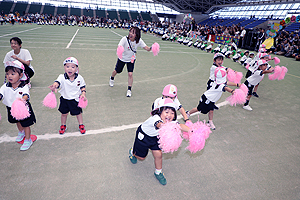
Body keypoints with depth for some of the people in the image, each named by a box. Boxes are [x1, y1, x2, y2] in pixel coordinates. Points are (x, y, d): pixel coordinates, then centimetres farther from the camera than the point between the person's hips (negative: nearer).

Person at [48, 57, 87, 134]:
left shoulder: (79, 78, -12)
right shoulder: (62, 77, -18)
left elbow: (83, 87, 1)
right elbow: (57, 82, -38)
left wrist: (83, 94, -14)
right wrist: (54, 86, -60)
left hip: (75, 99, 0)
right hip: (64, 99, 0)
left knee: (78, 113, 15)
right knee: (64, 113, 17)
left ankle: (81, 125, 38)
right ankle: (63, 125, 42)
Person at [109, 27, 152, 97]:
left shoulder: (139, 41, -22)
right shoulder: (125, 39, -28)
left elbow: (146, 48, -23)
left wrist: (151, 48, -46)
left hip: (131, 59, 0)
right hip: (122, 58, 0)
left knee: (130, 74, -12)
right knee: (117, 71, 16)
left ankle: (129, 90, 5)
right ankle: (112, 78, 52)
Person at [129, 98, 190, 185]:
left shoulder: (171, 121, -26)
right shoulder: (155, 118, -43)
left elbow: (180, 125, -44)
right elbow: (159, 124, -67)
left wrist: (191, 130, -62)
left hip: (155, 137, 4)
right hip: (143, 135, -4)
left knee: (158, 154, -6)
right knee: (141, 157, 12)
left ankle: (158, 172, 22)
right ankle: (132, 151, 48)